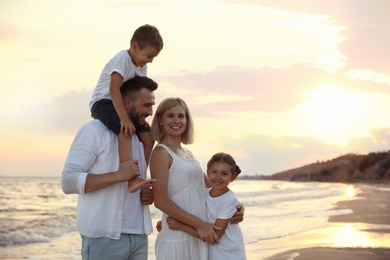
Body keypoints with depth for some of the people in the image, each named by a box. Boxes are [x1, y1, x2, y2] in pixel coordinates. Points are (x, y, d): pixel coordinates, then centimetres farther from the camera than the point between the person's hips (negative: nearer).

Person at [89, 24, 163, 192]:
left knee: (148, 137, -4)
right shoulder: (122, 58, -17)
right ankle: (132, 180, -46)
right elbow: (114, 88, -29)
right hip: (104, 103, -9)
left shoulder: (142, 67, 11)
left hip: (124, 106, 9)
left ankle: (141, 178, 1)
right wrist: (124, 118, -36)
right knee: (125, 131, -36)